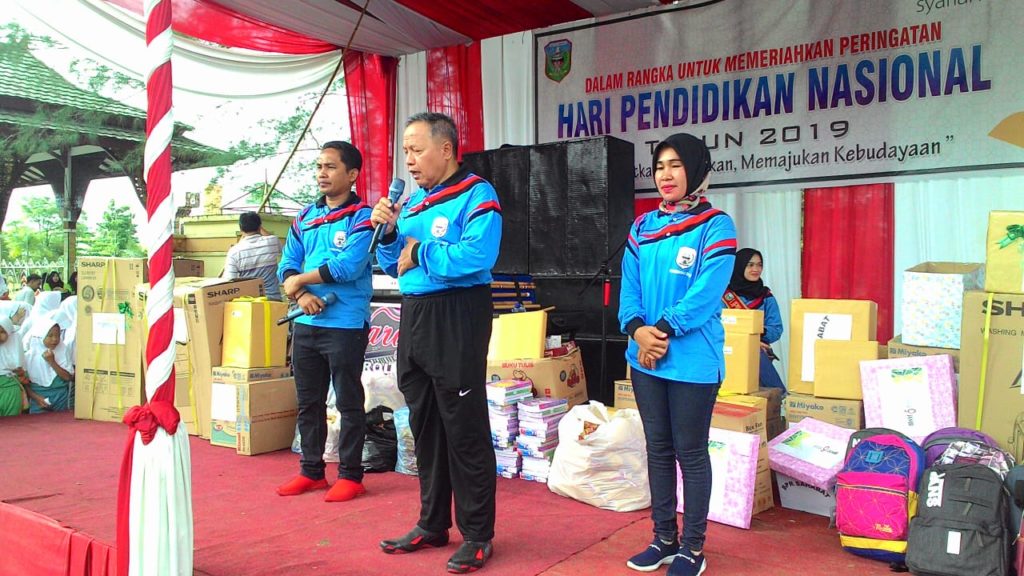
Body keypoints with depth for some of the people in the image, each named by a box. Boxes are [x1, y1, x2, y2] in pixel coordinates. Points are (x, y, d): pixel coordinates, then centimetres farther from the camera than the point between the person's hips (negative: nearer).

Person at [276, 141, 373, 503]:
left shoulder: (362, 217, -7)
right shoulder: (305, 217, 13)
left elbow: (348, 267, -19)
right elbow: (287, 266, 9)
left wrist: (299, 280, -8)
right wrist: (302, 296, -11)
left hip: (346, 325, -7)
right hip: (306, 324, 7)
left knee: (349, 403, 3)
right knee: (308, 402, 14)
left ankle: (350, 475, 15)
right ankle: (311, 471, 27)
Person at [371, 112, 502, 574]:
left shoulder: (476, 195, -9)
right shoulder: (415, 201, 14)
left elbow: (476, 256, -26)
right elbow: (395, 267, 17)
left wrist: (419, 251, -14)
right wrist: (389, 234, -2)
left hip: (457, 319, -8)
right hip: (414, 317, 8)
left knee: (464, 431, 0)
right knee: (425, 426, 16)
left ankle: (477, 536, 14)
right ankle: (433, 524, 31)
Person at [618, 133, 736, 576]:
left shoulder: (715, 227, -6)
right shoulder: (642, 227, 11)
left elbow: (705, 293, -16)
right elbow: (629, 287, 5)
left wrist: (663, 332, -18)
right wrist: (637, 329, -12)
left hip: (692, 360, -5)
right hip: (644, 357, 6)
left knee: (690, 452, 4)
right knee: (658, 448, 14)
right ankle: (664, 537, 28)